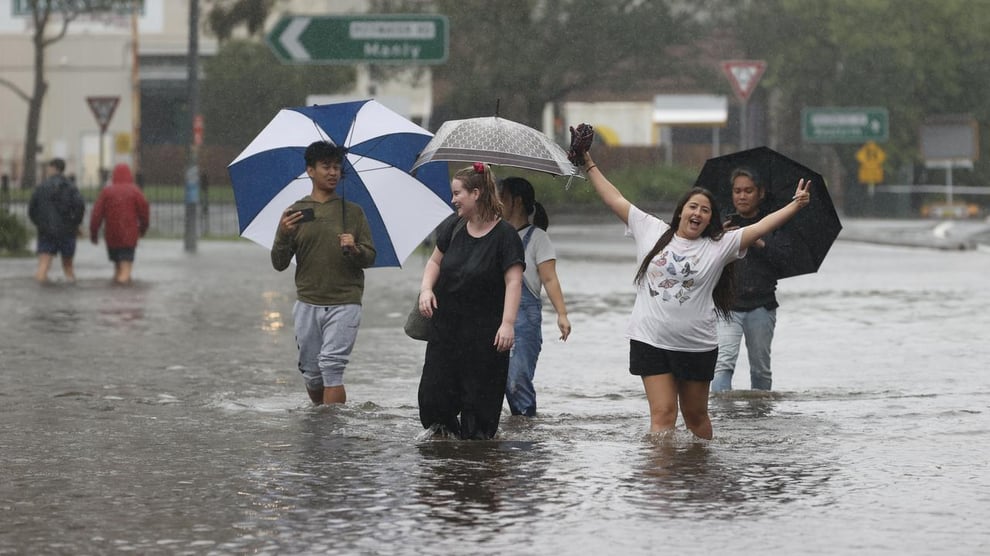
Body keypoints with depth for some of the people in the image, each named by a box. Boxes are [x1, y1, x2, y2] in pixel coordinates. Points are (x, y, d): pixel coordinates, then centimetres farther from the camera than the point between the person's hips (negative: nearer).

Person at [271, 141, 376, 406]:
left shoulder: (353, 212, 5)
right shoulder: (295, 213, 6)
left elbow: (370, 258, 6)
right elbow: (279, 264, 3)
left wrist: (354, 249, -17)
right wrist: (284, 235, -16)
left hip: (344, 303, -2)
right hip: (307, 304, 2)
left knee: (331, 367, -14)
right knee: (311, 373, 7)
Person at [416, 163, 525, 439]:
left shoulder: (504, 235, -11)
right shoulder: (454, 226, 5)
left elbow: (513, 282, -16)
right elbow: (435, 261, 16)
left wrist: (508, 323, -25)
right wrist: (426, 289, -3)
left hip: (484, 333, -5)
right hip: (445, 324, 5)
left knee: (479, 399, 0)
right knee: (433, 395, 0)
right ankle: (447, 433, 19)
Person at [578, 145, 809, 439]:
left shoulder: (719, 246, 0)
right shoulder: (651, 231, 4)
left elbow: (760, 227, -7)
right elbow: (616, 200, 10)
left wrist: (795, 205, -17)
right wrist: (590, 166, 12)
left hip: (696, 346, 0)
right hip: (651, 341, 0)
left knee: (695, 416, 13)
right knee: (663, 414, -8)